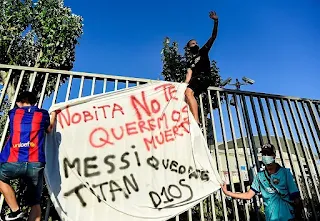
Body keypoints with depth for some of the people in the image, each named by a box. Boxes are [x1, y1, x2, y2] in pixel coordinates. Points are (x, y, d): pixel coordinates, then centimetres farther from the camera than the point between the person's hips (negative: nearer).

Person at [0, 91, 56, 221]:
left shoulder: (13, 113, 14)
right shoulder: (43, 114, 13)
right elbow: (49, 130, 33)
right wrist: (53, 115, 49)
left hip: (13, 162, 0)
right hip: (36, 164, 1)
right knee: (35, 203, 12)